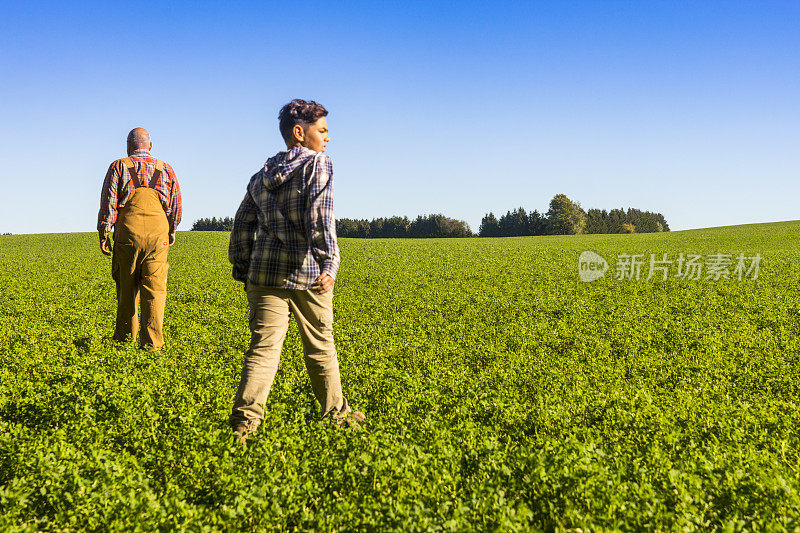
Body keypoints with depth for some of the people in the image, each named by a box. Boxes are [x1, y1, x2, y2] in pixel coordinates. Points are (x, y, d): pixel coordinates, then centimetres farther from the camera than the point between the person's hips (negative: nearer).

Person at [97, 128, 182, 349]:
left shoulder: (119, 167, 7)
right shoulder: (165, 169, 13)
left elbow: (108, 202, -1)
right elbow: (176, 205, 13)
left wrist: (104, 233, 1)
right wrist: (171, 231, 25)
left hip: (128, 233, 0)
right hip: (158, 235, 1)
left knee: (126, 287, 10)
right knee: (154, 289, -1)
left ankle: (125, 337, 21)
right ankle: (153, 341, -6)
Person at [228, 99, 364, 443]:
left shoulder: (262, 175, 16)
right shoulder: (318, 164, -2)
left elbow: (242, 225, 15)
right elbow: (319, 216, -17)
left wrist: (243, 270, 20)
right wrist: (329, 263, -22)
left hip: (265, 272, 4)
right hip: (306, 273, -4)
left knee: (264, 346, 1)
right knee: (320, 347, 10)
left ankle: (245, 417, -11)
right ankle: (336, 413, 24)